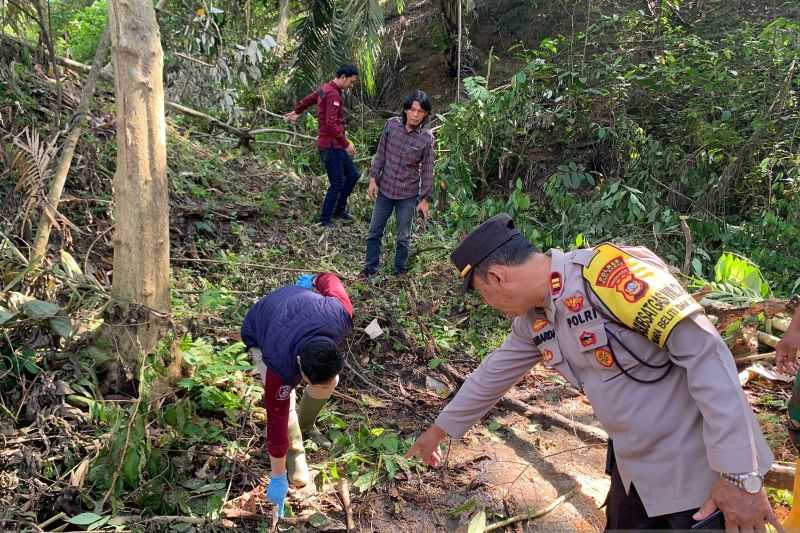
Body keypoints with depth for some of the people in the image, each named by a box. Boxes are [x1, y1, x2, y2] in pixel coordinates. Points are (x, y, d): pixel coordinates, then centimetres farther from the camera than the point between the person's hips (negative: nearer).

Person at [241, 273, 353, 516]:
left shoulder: (341, 314, -40)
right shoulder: (281, 366, -45)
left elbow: (330, 279, -18)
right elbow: (276, 419, -34)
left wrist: (316, 281, 7)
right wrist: (278, 477, -24)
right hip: (259, 334, -4)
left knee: (331, 383, -6)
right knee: (283, 403, -21)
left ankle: (305, 426, 23)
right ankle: (295, 454, 5)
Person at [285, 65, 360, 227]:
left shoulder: (326, 89, 12)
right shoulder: (333, 94, -20)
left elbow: (309, 99, 29)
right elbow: (331, 124, -29)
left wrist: (296, 112, 46)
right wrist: (346, 144, -25)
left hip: (335, 145, 10)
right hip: (331, 146, -10)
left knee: (353, 174, 15)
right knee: (337, 183, -3)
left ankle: (339, 209, 26)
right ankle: (325, 220, 10)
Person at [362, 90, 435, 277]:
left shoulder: (427, 138, -14)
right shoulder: (391, 124, -9)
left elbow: (427, 170, -7)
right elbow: (380, 153, 2)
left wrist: (424, 198, -5)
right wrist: (373, 178, 0)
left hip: (408, 195, -2)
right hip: (385, 189, 2)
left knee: (403, 236, 12)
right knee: (374, 231, 12)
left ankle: (400, 270, 32)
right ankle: (370, 267, 29)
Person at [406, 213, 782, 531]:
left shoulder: (607, 272, -26)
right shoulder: (534, 320, 0)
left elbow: (704, 352, -27)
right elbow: (493, 375, 15)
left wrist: (741, 474, -25)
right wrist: (439, 429, 26)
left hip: (701, 464, -7)